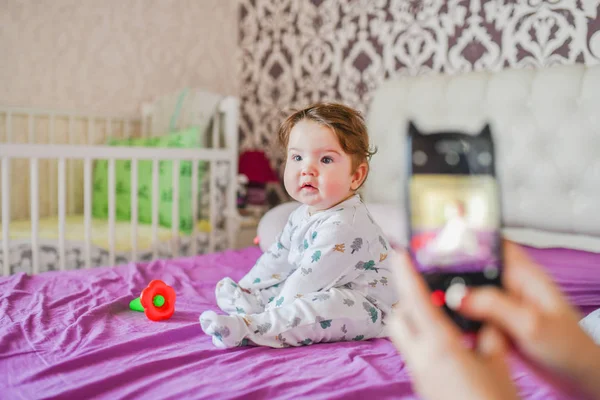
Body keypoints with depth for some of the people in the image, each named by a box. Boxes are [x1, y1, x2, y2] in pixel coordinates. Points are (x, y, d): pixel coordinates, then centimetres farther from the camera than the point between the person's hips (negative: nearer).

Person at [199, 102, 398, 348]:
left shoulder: (343, 226, -27)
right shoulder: (303, 216, 5)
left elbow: (309, 279, -28)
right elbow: (277, 258, 18)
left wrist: (272, 314, -24)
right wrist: (245, 288, 16)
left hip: (366, 309, -10)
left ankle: (244, 329, -41)